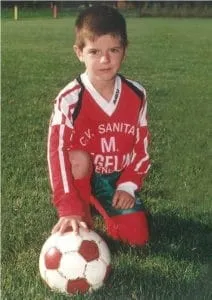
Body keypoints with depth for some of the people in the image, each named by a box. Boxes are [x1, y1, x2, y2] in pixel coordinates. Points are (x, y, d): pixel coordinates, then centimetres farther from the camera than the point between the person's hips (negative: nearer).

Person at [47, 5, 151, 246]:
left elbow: (142, 144, 0)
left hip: (119, 177, 3)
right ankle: (82, 214, -9)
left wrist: (129, 185, -10)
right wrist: (69, 208, -37)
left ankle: (104, 207, 27)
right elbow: (57, 152, -30)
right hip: (82, 174, -3)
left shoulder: (136, 95, -11)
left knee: (137, 238, -5)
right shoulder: (70, 99, -24)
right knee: (78, 159, -38)